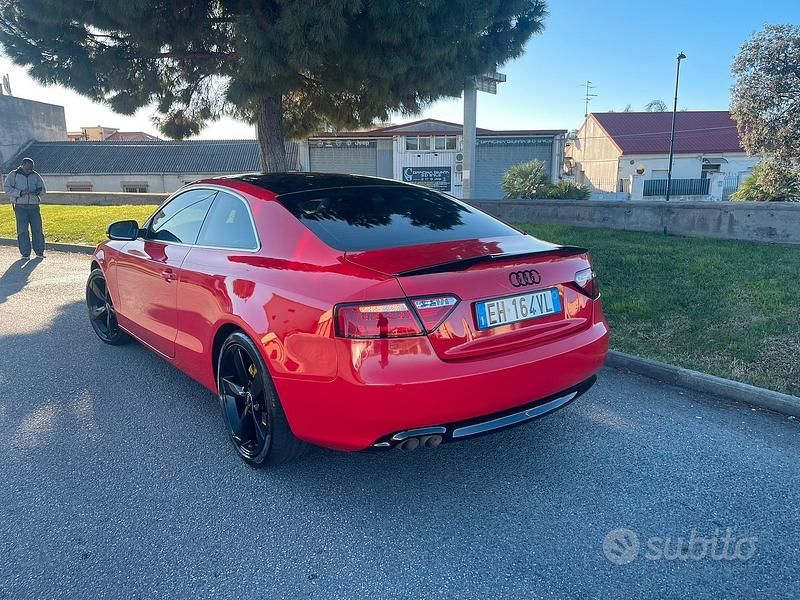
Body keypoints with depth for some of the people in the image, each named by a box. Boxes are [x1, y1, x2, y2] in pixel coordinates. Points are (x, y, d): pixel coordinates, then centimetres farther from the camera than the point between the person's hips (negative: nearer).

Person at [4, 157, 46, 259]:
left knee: (37, 229, 1)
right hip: (20, 206, -2)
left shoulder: (35, 176, 11)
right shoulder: (13, 175, 3)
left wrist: (37, 191, -9)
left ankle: (39, 251, 9)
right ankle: (25, 253, 1)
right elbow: (7, 188, -3)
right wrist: (20, 193, -17)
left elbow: (42, 189, 14)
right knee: (22, 230, -4)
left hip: (34, 206, 3)